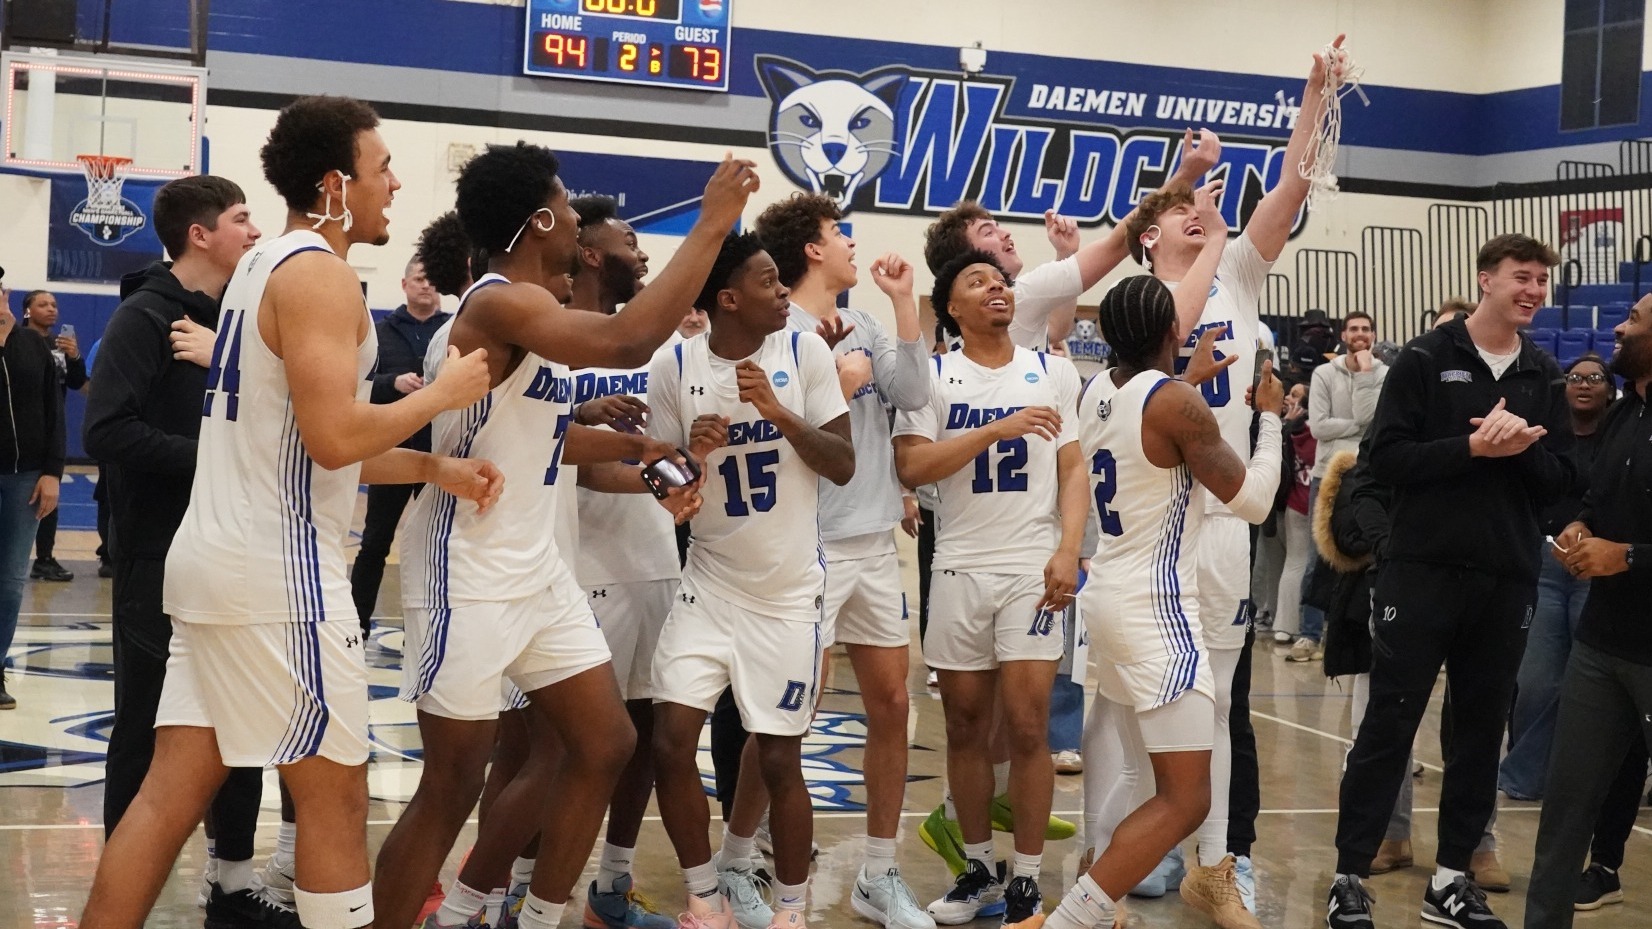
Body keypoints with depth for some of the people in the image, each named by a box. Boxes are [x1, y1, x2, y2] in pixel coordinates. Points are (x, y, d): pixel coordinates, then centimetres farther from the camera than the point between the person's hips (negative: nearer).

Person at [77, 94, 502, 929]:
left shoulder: (266, 264, 18)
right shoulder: (321, 272, -13)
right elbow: (334, 438, -23)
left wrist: (436, 469, 17)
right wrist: (445, 394, -9)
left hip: (217, 555, 9)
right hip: (277, 569, -9)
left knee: (170, 795, 8)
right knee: (335, 798, 1)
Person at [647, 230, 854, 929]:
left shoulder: (806, 353, -6)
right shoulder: (673, 367, -5)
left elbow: (843, 467, -7)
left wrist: (779, 411, -21)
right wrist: (689, 457, -19)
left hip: (789, 591, -1)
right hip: (709, 584, 1)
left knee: (779, 760, 1)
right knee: (672, 743, -9)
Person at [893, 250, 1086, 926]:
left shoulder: (1053, 373, 7)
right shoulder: (932, 376, 2)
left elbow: (1073, 469, 6)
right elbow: (911, 467, -10)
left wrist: (1068, 551, -8)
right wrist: (998, 429, -18)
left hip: (1033, 566, 0)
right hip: (959, 568, 1)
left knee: (1026, 726, -5)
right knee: (964, 725, 7)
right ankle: (979, 871, 21)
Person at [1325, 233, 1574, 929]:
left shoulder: (1545, 378, 11)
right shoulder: (1426, 360, -2)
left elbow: (1561, 482, 8)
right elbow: (1386, 459, -8)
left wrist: (1522, 448, -11)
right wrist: (1472, 447, -18)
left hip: (1507, 582, 4)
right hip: (1423, 572, -4)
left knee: (1480, 732, 8)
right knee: (1389, 726, -1)